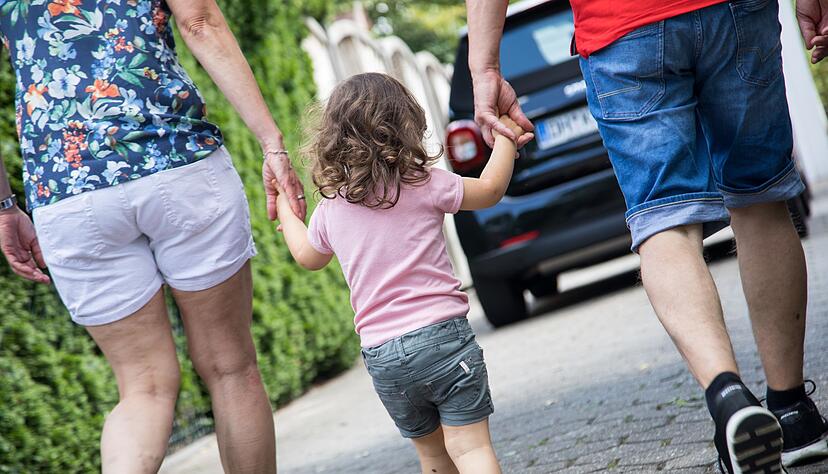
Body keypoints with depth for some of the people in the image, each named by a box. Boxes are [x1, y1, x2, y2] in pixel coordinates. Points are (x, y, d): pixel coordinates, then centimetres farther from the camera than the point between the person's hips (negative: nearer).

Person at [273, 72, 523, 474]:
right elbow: (489, 190, 11)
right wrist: (505, 138, 25)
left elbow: (308, 257, 29)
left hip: (381, 356, 4)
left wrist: (285, 207, 45)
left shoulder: (330, 210, 9)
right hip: (441, 333, -4)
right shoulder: (423, 184, -2)